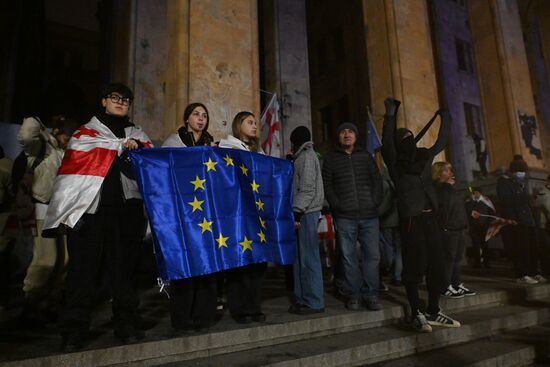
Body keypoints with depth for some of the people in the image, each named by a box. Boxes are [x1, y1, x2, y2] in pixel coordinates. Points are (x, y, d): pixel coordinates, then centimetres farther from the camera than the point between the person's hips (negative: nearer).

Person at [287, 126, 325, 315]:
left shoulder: (307, 156, -6)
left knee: (308, 258, -5)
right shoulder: (303, 156, 22)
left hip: (306, 213, -9)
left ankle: (314, 302, 2)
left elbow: (308, 188, -16)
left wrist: (297, 210, -19)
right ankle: (302, 299, 18)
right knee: (300, 257, 11)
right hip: (304, 213, 9)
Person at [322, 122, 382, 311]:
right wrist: (336, 205, -7)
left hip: (369, 215, 2)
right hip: (345, 217, -2)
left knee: (372, 255, 3)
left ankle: (370, 294, 13)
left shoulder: (366, 156, 14)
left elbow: (377, 180, 11)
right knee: (349, 257, 3)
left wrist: (375, 202, -1)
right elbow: (327, 184, 4)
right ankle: (353, 295, 13)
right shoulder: (331, 159, 9)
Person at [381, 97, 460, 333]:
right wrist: (391, 115, -26)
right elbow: (387, 142, -18)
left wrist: (445, 119, 35)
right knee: (415, 266, -3)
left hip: (430, 217, 6)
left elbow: (441, 143, 29)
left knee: (437, 264, 8)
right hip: (410, 219, -6)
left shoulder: (424, 157, 16)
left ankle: (433, 311, 22)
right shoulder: (395, 162, -1)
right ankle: (417, 314, 8)